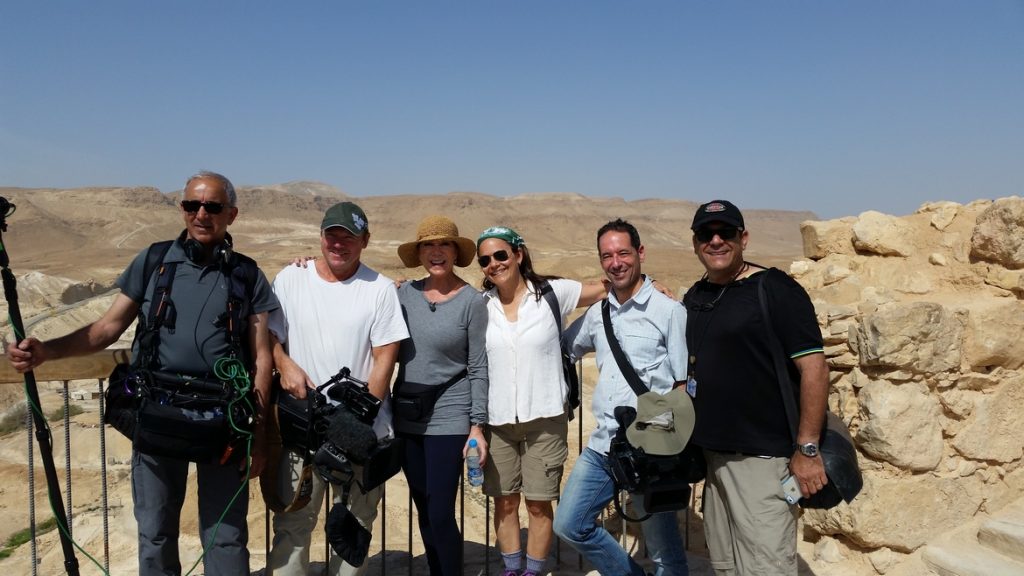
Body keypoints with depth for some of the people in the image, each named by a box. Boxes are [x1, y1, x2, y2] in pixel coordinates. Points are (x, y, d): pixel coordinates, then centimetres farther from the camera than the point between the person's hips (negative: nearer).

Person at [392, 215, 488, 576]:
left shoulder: (472, 301, -7)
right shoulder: (405, 293, 3)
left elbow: (478, 369, -6)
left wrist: (477, 426, -10)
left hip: (448, 418, -4)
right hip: (407, 416, 5)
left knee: (441, 514, -4)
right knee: (423, 511, 14)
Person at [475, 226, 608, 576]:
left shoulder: (551, 292, -4)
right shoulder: (480, 304, 3)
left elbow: (605, 289, 5)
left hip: (545, 417, -2)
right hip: (497, 419, 2)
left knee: (539, 503, 8)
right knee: (504, 501, 12)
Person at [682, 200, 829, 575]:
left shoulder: (776, 290, -11)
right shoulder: (694, 297, 11)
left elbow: (814, 368, -14)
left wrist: (807, 450, -16)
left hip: (762, 457, -7)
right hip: (712, 452, 7)